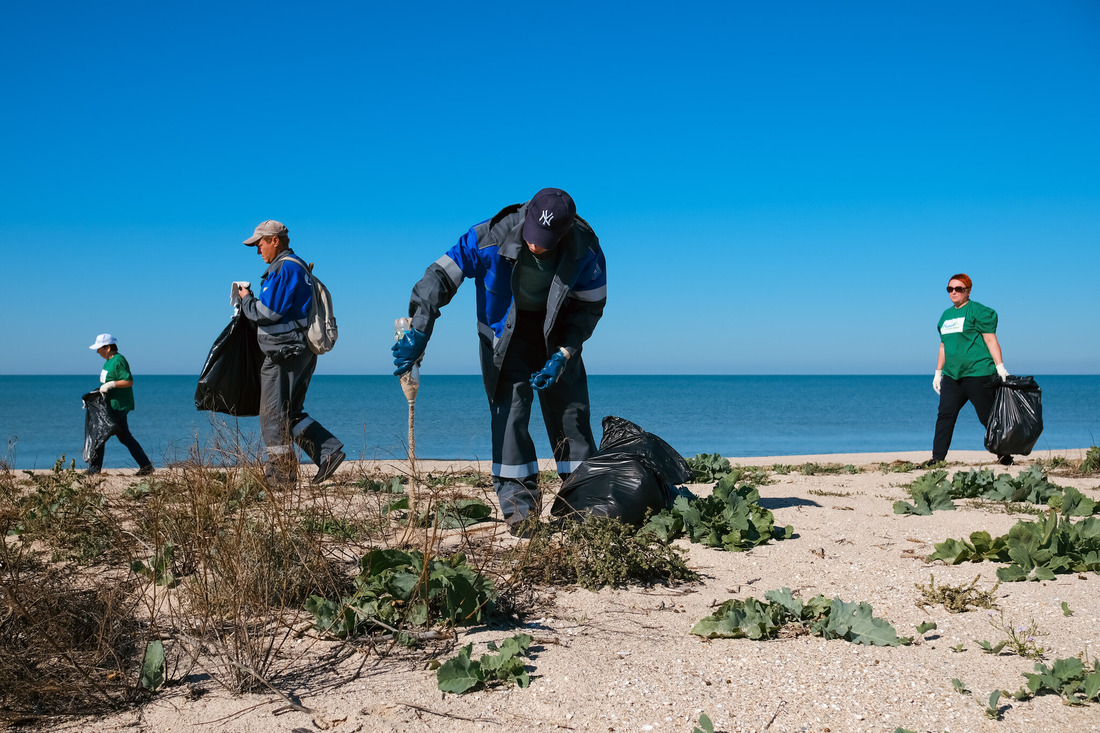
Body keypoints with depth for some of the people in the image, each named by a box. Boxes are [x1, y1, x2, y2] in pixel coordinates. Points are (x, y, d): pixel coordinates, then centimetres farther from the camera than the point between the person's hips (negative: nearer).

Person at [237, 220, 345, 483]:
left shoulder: (284, 268, -14)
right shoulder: (298, 267, 20)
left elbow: (267, 313, -18)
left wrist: (246, 298, 0)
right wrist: (251, 299, 15)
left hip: (284, 353, -10)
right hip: (299, 351, 10)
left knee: (273, 414, -2)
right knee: (291, 412, 14)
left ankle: (281, 470, 2)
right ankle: (330, 450, 5)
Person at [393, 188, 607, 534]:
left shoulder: (586, 250, -23)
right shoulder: (490, 237, -28)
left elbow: (590, 307, -10)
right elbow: (440, 277, -21)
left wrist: (562, 355, -19)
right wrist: (418, 333, -27)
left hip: (557, 334, 1)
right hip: (504, 334, -1)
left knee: (571, 415, 0)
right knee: (509, 416, -13)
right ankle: (518, 510, -10)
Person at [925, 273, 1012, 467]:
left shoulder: (977, 311, -2)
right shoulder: (946, 315, 19)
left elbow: (990, 340, -7)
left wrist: (1000, 366, -13)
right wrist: (938, 372, 22)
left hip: (978, 373, -6)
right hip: (952, 376, 7)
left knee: (988, 417, 0)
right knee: (945, 415, -3)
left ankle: (1004, 456, 14)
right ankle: (937, 458, -2)